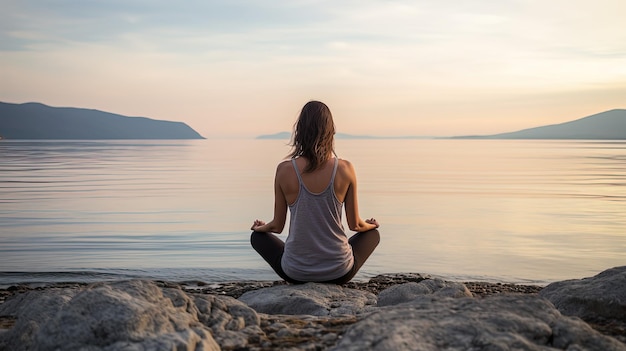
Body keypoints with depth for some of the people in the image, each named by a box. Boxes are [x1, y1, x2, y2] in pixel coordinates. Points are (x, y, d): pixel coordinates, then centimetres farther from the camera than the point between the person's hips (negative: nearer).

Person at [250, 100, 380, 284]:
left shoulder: (285, 170, -12)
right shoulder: (345, 169, -12)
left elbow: (278, 226, -1)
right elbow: (355, 225, -1)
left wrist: (261, 227, 23)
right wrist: (370, 225, 24)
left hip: (295, 273, 0)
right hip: (338, 273, 0)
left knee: (257, 237, 30)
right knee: (373, 234, 30)